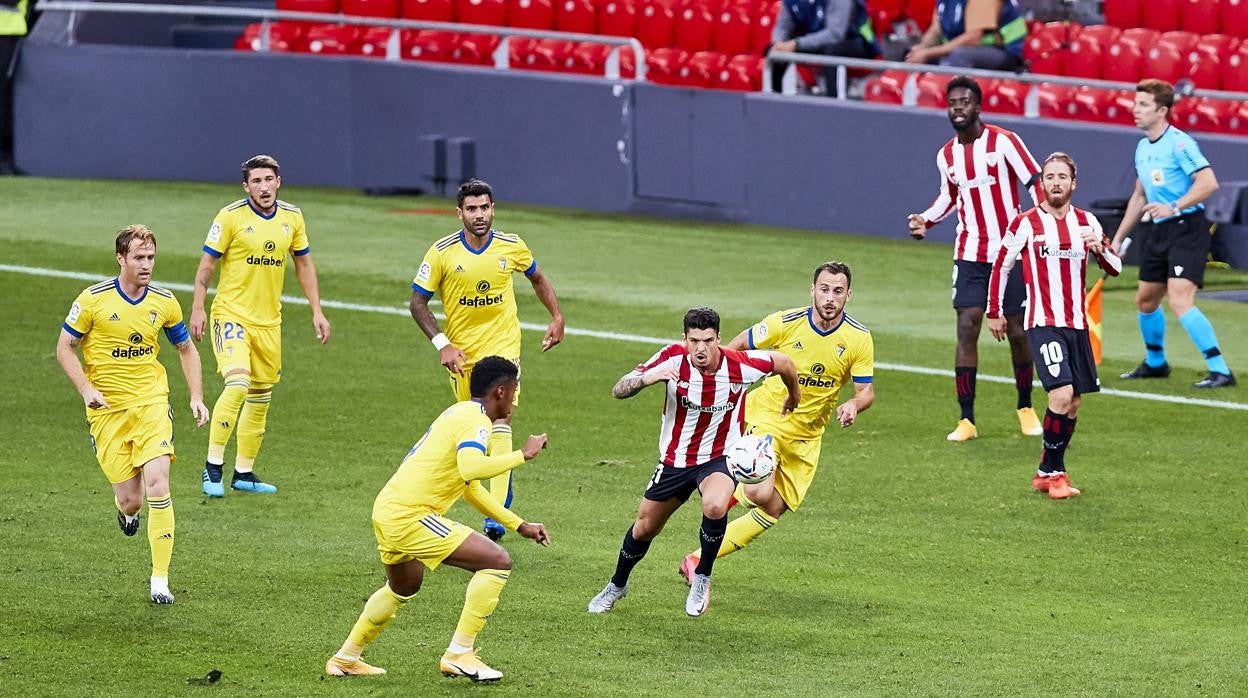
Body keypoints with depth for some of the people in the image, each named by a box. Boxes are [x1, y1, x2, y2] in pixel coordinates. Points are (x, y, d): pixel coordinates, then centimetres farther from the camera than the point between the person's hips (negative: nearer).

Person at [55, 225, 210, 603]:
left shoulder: (164, 302, 1)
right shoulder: (93, 300, -8)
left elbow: (186, 349, 16)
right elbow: (64, 347, 0)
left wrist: (196, 397, 5)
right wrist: (86, 389, -14)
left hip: (152, 402, 1)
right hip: (107, 408, -1)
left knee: (156, 485, -16)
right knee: (130, 499, -3)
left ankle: (160, 580, -10)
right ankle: (126, 510, 39)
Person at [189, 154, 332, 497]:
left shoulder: (292, 217, 5)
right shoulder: (231, 217, -10)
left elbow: (304, 264, 15)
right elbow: (206, 265, -5)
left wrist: (317, 312, 10)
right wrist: (197, 309, -12)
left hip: (269, 320, 6)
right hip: (231, 314, -6)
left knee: (261, 397, 9)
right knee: (237, 385, -22)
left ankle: (244, 473, 20)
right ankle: (213, 466, -15)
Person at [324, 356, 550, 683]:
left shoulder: (460, 413, 19)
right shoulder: (475, 421, -12)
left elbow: (471, 487, 29)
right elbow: (471, 468, -33)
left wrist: (520, 525, 28)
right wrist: (523, 454, -21)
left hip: (387, 511, 10)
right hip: (411, 517, -10)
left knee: (402, 589, 35)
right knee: (497, 562, -11)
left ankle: (345, 659, 43)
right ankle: (459, 654, -9)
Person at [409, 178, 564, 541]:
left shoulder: (512, 246, -5)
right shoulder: (442, 252, -10)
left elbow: (537, 278, 16)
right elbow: (417, 302, -4)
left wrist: (557, 317, 7)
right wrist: (442, 344, -14)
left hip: (503, 348, -1)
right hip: (462, 352, 1)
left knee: (500, 421, -16)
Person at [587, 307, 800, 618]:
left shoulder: (741, 365, -22)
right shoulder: (673, 358, -21)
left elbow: (783, 362, -1)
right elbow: (619, 391, -21)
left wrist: (794, 393, 19)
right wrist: (646, 378, -42)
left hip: (719, 459, -2)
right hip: (674, 460, 2)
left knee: (715, 507, -34)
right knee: (644, 527, 15)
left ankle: (702, 576, -7)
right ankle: (617, 586, 46)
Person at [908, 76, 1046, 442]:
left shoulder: (1003, 141, -9)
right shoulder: (947, 155, 7)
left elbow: (1037, 184, -9)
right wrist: (925, 221, 7)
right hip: (971, 255, 3)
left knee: (1018, 332, 3)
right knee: (966, 328, -9)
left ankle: (1025, 408, 26)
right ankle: (966, 420, -6)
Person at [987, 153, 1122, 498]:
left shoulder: (1087, 223, 8)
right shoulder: (1026, 224, -3)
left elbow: (1115, 268, 10)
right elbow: (1000, 266, 8)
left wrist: (1100, 248, -12)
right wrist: (994, 312, 11)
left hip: (1077, 324, 5)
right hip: (1043, 324, -5)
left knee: (1073, 405, 8)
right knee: (1061, 395, -19)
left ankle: (1047, 472, 21)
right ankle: (1054, 473, -8)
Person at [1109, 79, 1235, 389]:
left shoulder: (1179, 143, -15)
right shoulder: (1143, 148, 13)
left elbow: (1208, 182, -23)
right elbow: (1140, 195, 25)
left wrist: (1174, 207, -32)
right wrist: (1118, 238, 25)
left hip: (1186, 228, -9)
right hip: (1158, 232, 9)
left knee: (1180, 300, -21)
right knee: (1146, 300, 17)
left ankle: (1220, 371, -18)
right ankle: (1155, 363, 40)